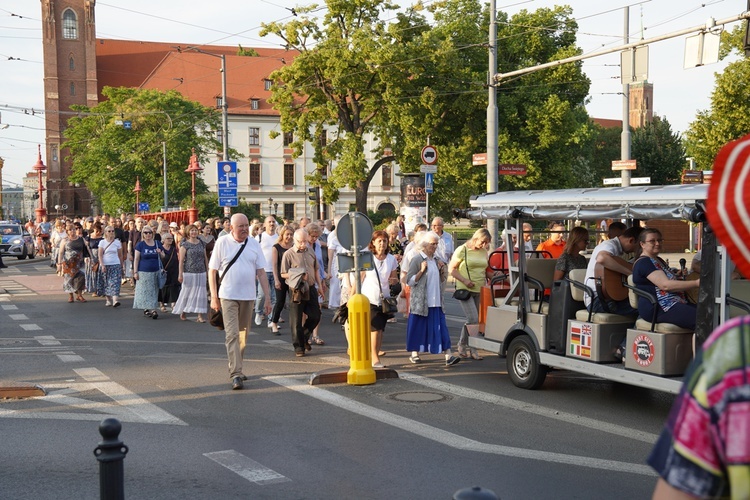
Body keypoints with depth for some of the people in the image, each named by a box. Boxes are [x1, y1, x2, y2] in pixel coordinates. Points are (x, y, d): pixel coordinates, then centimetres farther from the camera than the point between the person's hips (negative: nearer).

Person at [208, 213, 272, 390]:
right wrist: (214, 297, -4)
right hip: (228, 296, -4)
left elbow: (261, 272, 7)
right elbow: (212, 271, -1)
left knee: (243, 335, 12)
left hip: (248, 296, 4)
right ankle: (236, 375, -13)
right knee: (232, 335, -10)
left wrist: (267, 297, 3)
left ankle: (236, 368, 27)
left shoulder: (254, 244, 5)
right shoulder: (222, 243, -4)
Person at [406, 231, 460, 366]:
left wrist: (443, 269, 5)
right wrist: (422, 271, -18)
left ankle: (448, 356, -9)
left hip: (436, 302, 5)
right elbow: (409, 281, -8)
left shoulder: (436, 260, 14)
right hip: (420, 302, -5)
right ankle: (414, 354, 20)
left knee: (441, 327, -3)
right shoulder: (417, 260, -5)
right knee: (418, 327, 4)